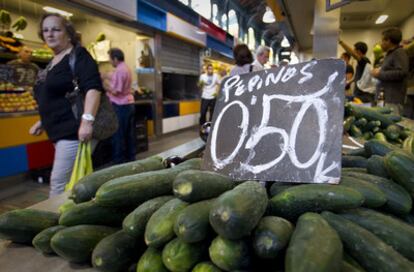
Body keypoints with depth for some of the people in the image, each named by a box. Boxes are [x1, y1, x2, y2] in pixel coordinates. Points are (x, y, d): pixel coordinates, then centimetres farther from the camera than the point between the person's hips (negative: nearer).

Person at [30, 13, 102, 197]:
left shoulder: (78, 55, -8)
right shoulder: (53, 62, 19)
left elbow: (93, 87, -22)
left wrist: (87, 120, -33)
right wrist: (43, 122, 25)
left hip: (74, 131, -9)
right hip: (60, 131, 9)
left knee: (59, 183, -5)